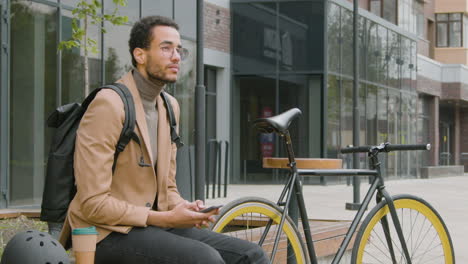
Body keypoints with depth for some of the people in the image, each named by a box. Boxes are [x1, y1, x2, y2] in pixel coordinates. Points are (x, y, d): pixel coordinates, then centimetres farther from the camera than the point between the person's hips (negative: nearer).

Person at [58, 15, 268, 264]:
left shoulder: (170, 106, 13)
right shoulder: (108, 104, -13)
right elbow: (93, 204, -18)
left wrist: (185, 208, -4)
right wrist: (165, 218, -17)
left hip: (152, 225, 8)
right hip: (110, 234, -8)